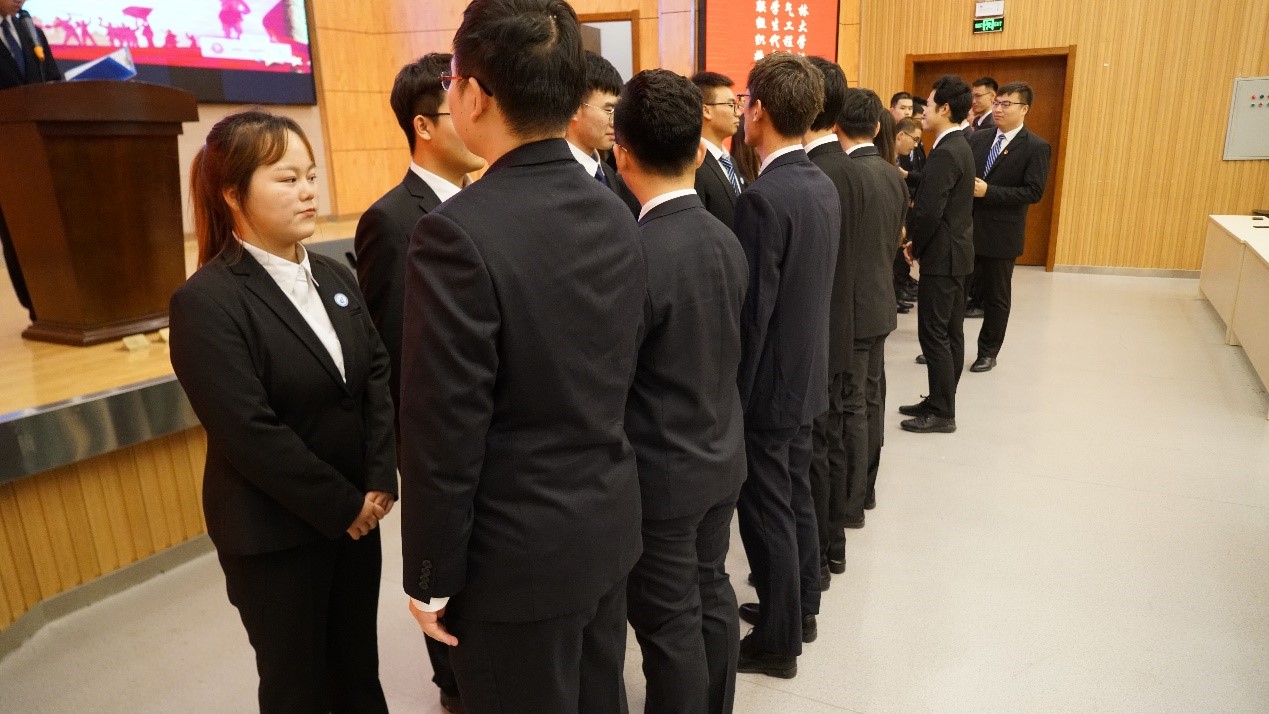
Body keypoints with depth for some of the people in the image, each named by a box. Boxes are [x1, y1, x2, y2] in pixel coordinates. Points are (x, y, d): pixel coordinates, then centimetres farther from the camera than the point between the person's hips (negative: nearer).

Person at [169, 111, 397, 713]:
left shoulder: (333, 277, 5)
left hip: (358, 512, 6)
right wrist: (343, 505, -15)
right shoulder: (204, 302, -16)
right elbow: (251, 435, -21)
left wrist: (379, 481, -10)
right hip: (274, 532, -5)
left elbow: (378, 375, 1)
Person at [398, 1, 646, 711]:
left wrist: (432, 577, -8)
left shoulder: (458, 233, -24)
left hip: (520, 551, -6)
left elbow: (445, 432, -21)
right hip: (610, 523, 7)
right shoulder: (616, 215, -1)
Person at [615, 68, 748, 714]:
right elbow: (720, 351, 6)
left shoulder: (635, 257, -24)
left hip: (661, 472, -7)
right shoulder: (727, 241, -2)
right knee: (712, 596, 22)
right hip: (722, 455, 8)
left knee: (670, 623, 10)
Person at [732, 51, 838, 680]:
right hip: (806, 372, 9)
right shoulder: (823, 186, 4)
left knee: (767, 512, 6)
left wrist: (731, 395, -14)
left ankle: (777, 642, 23)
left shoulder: (763, 197, -23)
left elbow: (751, 310, -22)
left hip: (768, 381, -8)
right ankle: (800, 608, 39)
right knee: (795, 497, 21)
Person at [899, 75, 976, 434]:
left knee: (933, 334, -4)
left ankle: (942, 413, 4)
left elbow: (930, 211, -23)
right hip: (955, 251, 10)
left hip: (942, 254, -10)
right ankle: (940, 402, 23)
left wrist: (915, 247, -7)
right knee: (950, 333, 13)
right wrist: (919, 242, 10)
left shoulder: (944, 153, -19)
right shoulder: (959, 146, 13)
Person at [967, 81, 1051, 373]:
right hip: (965, 228, 4)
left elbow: (1034, 192, -14)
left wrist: (988, 191, -21)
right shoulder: (978, 139, 8)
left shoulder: (1036, 147, -7)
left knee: (996, 296, 9)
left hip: (1000, 233, -4)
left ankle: (988, 352, 24)